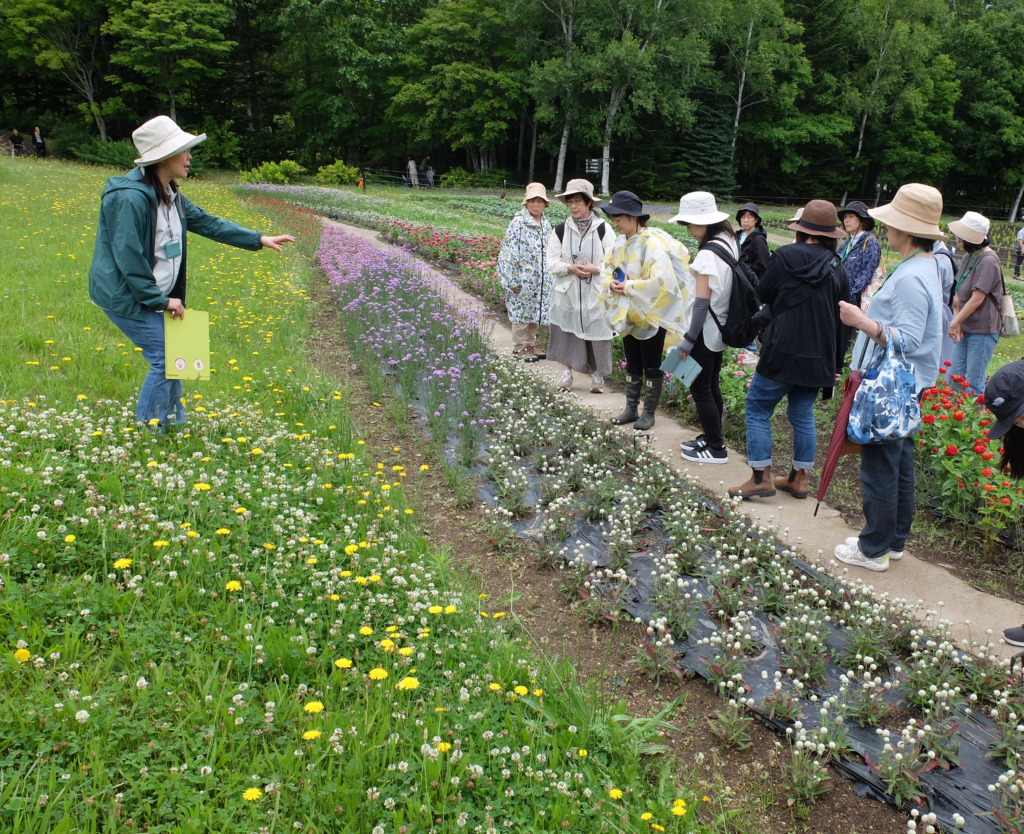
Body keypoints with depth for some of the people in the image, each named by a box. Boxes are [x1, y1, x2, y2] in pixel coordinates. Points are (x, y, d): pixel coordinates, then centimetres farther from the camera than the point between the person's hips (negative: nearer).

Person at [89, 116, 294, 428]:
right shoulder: (131, 197, -23)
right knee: (166, 358, -9)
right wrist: (161, 300, -18)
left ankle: (175, 422, 26)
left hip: (152, 295, 9)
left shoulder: (170, 195, 7)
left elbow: (207, 223, 14)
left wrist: (259, 239, 11)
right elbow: (128, 258, -24)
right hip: (126, 296, -9)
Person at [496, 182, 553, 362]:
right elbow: (509, 252, -14)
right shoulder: (518, 223, -12)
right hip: (523, 278, -6)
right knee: (521, 313, 4)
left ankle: (530, 344, 28)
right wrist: (512, 280, -16)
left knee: (534, 312, 14)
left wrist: (550, 278, 14)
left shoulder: (546, 224, 8)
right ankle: (519, 348, 16)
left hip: (541, 280, 6)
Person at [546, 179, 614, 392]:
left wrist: (596, 269, -20)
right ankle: (566, 372, 16)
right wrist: (570, 268, -16)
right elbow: (552, 262, 1)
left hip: (596, 294, -2)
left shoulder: (603, 229, -4)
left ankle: (597, 375, 14)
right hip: (567, 292, 2)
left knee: (597, 333, 1)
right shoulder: (560, 230, 2)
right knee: (566, 332, 4)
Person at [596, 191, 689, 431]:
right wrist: (611, 283, -8)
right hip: (628, 314, 7)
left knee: (651, 366, 4)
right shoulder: (621, 242, 3)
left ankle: (649, 413, 15)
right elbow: (607, 268, 14)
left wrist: (629, 287, -20)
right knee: (632, 364, 15)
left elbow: (660, 281, -28)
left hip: (651, 315, -7)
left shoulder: (653, 243, -20)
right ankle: (631, 409, 26)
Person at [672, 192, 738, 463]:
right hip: (720, 327, 9)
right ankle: (711, 437, 29)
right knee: (711, 385, 18)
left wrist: (689, 339, -18)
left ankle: (716, 448, 9)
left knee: (701, 389, 1)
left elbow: (702, 301, -22)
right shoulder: (730, 244, 7)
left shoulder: (708, 253, -21)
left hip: (705, 329, -9)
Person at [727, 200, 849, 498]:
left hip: (783, 353, -6)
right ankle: (799, 479, 23)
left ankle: (761, 478, 4)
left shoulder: (785, 256, -12)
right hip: (819, 358, 6)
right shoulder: (838, 269, 5)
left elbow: (763, 294, 0)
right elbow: (842, 321, 10)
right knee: (803, 414, 16)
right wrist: (835, 364, 18)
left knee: (758, 409, 5)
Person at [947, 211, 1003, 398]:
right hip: (965, 327, 8)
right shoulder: (969, 256, 9)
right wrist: (957, 319, -5)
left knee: (973, 383, -3)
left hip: (982, 330, -8)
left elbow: (977, 299, -20)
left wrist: (954, 323, -15)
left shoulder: (988, 261, -17)